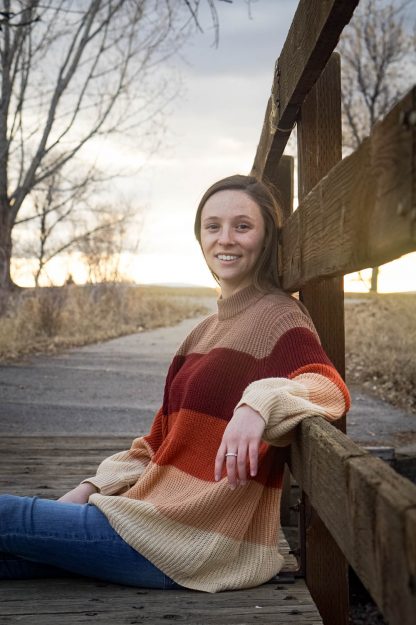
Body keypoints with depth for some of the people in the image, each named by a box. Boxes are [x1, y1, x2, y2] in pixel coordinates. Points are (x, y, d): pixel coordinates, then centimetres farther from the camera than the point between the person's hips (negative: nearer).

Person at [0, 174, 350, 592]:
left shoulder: (280, 317, -8)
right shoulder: (208, 330, 18)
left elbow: (329, 388, -26)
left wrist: (259, 403, -44)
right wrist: (91, 489, 8)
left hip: (203, 539, -7)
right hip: (163, 512, 7)